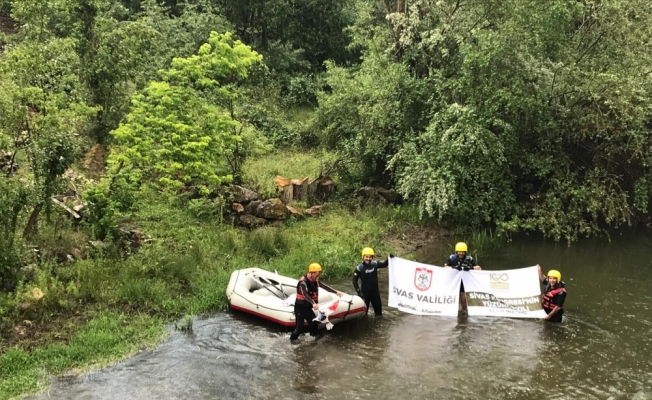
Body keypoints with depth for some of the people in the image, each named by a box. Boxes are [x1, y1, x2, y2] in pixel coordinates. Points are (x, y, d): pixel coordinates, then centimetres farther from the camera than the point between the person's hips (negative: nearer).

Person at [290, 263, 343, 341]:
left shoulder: (315, 281, 1)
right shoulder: (303, 282, -25)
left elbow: (325, 287, 9)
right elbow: (305, 294, -39)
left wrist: (336, 292, 3)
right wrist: (313, 303, -54)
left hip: (308, 307, 8)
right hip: (300, 307, -8)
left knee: (315, 324, 9)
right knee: (300, 327, -8)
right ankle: (292, 341, 9)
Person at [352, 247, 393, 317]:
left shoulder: (374, 264, -4)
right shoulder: (359, 268, -14)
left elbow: (384, 264, 13)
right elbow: (354, 281, -10)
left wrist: (389, 258, -5)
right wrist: (359, 291, -19)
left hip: (375, 292, 4)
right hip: (365, 293, -4)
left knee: (378, 311, 15)